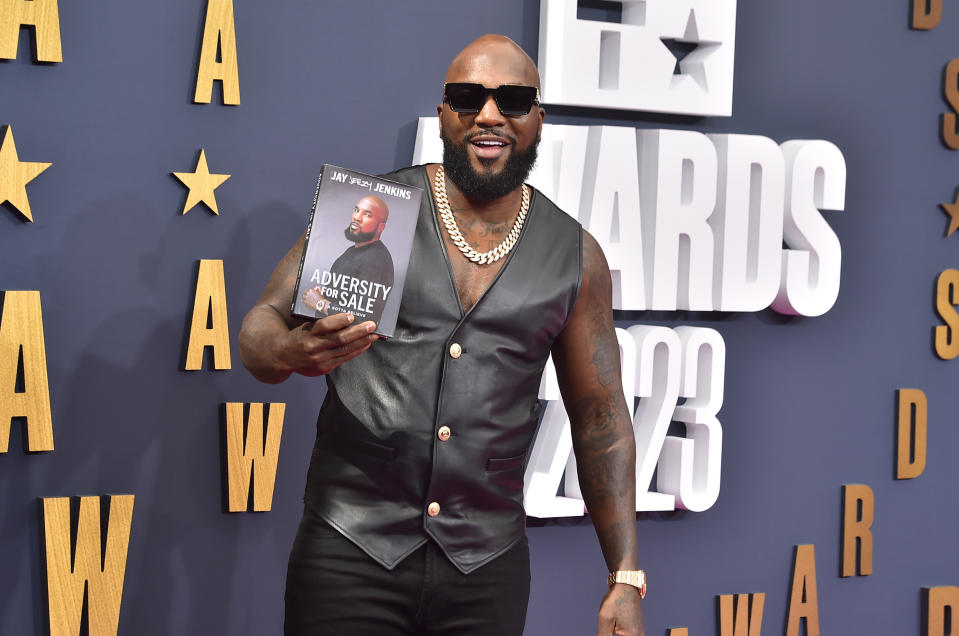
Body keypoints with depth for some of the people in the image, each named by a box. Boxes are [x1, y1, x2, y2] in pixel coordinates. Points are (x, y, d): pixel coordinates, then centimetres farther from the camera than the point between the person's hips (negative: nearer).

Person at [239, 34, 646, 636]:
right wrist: (293, 350, -28)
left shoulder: (574, 256, 4)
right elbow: (262, 326, -3)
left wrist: (626, 579, 4)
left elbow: (600, 417, 9)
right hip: (349, 553, -1)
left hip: (487, 567, 1)